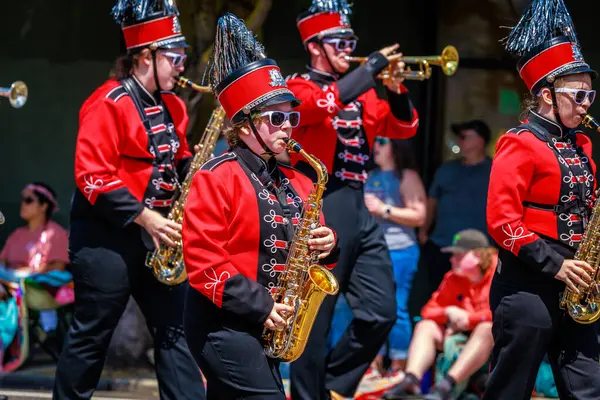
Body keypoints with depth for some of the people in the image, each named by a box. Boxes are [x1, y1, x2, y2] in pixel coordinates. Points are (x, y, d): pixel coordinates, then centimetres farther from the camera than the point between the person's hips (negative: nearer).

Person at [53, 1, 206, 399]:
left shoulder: (172, 106, 11)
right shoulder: (109, 103, -14)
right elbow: (93, 177, -20)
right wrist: (143, 217, -24)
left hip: (156, 233, 8)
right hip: (107, 235, -8)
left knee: (175, 328, 3)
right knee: (92, 335, 2)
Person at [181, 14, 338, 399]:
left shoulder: (297, 184, 14)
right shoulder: (216, 178, -9)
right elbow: (202, 259, -16)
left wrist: (326, 246, -4)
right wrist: (259, 306, -20)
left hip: (265, 328, 8)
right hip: (223, 324, -8)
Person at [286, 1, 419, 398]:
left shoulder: (360, 92, 17)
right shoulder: (299, 86, -3)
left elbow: (405, 128, 14)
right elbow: (325, 103, -26)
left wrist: (396, 90, -4)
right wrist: (373, 66, -19)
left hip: (358, 210, 7)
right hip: (319, 210, -7)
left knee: (381, 313, 4)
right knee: (316, 319, -2)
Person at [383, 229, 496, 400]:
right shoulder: (453, 279, 8)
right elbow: (429, 310, 8)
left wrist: (468, 319, -18)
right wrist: (448, 312, -16)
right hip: (462, 335, 6)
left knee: (487, 328, -38)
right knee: (425, 326, -10)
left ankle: (447, 385, -48)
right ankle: (411, 380, -36)